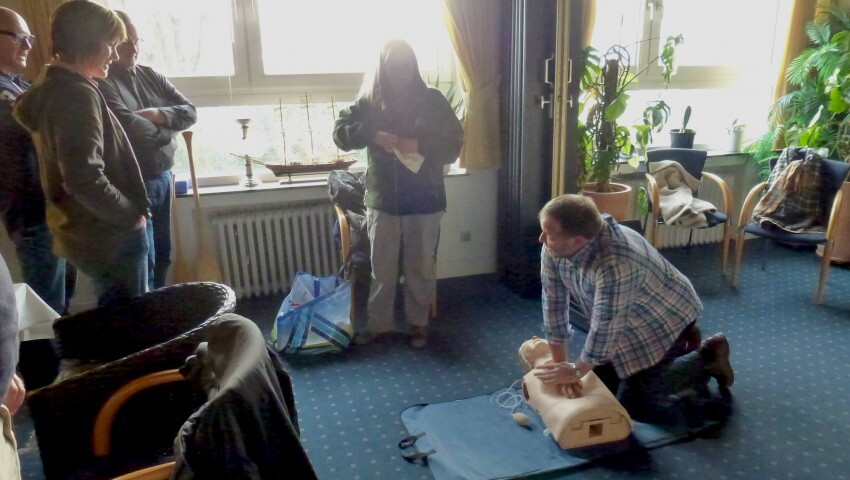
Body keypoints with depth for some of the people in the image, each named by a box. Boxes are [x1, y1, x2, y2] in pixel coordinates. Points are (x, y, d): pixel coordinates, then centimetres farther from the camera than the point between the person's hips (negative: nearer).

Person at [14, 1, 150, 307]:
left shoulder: (51, 87, 11)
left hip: (86, 232, 10)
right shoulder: (77, 95, -20)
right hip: (110, 237, -10)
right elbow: (86, 181, -28)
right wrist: (131, 215, -15)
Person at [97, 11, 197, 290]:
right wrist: (168, 132, -7)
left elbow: (190, 112, 3)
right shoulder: (101, 83, -13)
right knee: (143, 262, -1)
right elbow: (130, 126, -24)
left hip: (163, 176, 7)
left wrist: (159, 114, -15)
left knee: (162, 254, 18)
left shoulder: (151, 76, 9)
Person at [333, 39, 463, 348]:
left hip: (424, 200, -1)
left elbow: (454, 143, -6)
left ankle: (419, 323, 29)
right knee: (382, 268, 11)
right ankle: (378, 323, 29)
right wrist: (372, 135, -19)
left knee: (420, 267, 11)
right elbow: (340, 133, -1)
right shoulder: (369, 102, 1)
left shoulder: (432, 100, -3)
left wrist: (419, 145, -22)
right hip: (382, 199, 1)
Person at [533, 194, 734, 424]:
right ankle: (678, 347, 28)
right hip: (629, 320, 8)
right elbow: (553, 302, -12)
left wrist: (575, 371, -18)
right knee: (601, 381, 14)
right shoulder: (554, 249, -19)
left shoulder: (615, 264, -42)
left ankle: (706, 359, 10)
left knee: (632, 402, -8)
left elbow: (604, 330, -33)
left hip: (665, 317, -7)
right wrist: (560, 366, -12)